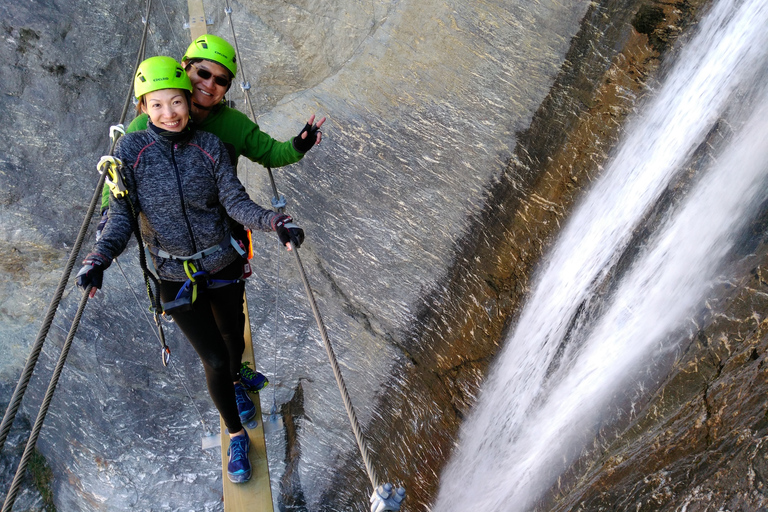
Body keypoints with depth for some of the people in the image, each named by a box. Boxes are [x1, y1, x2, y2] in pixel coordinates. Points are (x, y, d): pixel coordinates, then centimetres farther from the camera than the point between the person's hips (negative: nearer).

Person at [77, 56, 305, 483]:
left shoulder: (210, 146, -9)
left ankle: (235, 383, 60)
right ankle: (237, 436, 25)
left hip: (224, 267, 2)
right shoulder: (131, 150, -12)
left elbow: (236, 203, -13)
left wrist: (274, 222, -31)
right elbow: (124, 215, -13)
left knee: (233, 338, 23)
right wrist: (100, 258, -30)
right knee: (214, 359, 0)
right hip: (175, 276, -2)